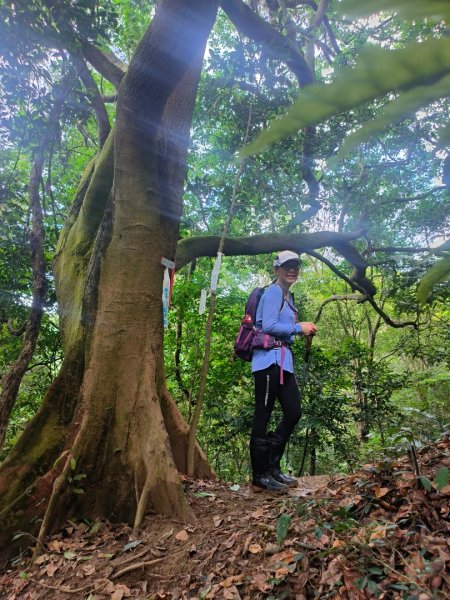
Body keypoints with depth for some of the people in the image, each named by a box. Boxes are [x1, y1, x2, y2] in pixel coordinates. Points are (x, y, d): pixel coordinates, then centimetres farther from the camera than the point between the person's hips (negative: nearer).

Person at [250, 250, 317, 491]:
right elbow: (268, 326, -18)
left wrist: (303, 329, 6)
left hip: (283, 360, 10)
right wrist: (299, 327, -11)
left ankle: (273, 466, 23)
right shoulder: (274, 291, -7)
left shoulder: (287, 296, 21)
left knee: (293, 412, 10)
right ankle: (260, 474, 11)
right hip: (269, 359, -10)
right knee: (263, 416, -1)